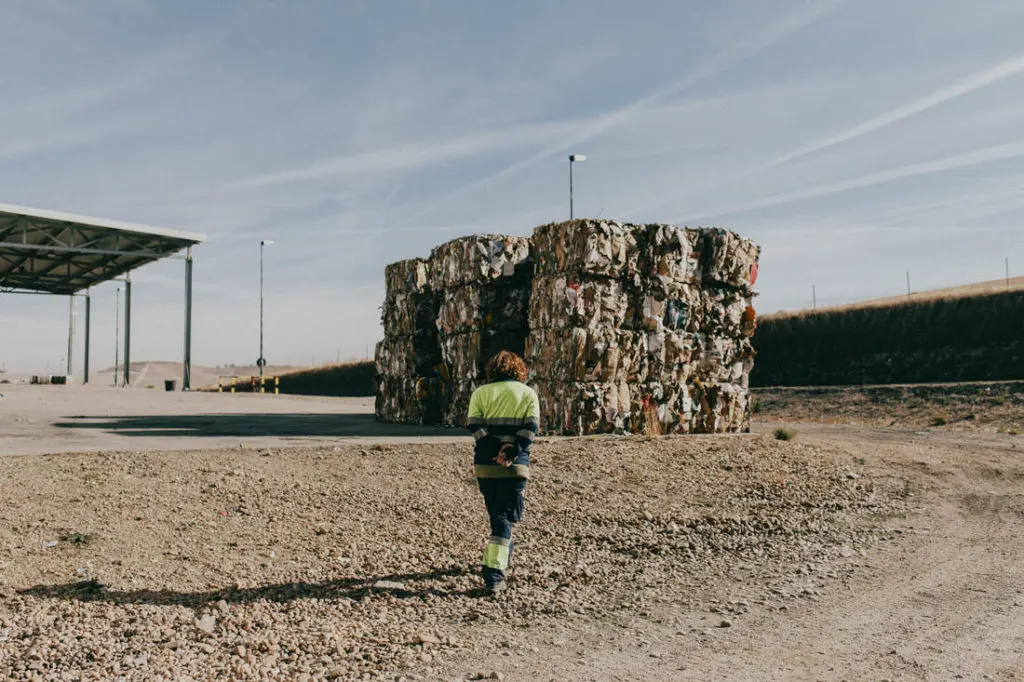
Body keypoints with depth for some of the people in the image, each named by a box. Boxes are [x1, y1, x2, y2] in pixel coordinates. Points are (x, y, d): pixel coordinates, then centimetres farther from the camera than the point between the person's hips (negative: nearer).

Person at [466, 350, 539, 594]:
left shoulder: (480, 393, 9)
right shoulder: (528, 393, 8)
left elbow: (474, 425, -5)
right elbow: (531, 427, -6)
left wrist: (495, 450, -12)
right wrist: (512, 452, -14)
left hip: (486, 463, 2)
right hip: (516, 465, -2)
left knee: (496, 512, 20)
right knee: (503, 517, 0)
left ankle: (504, 555, 39)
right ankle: (494, 574, -10)